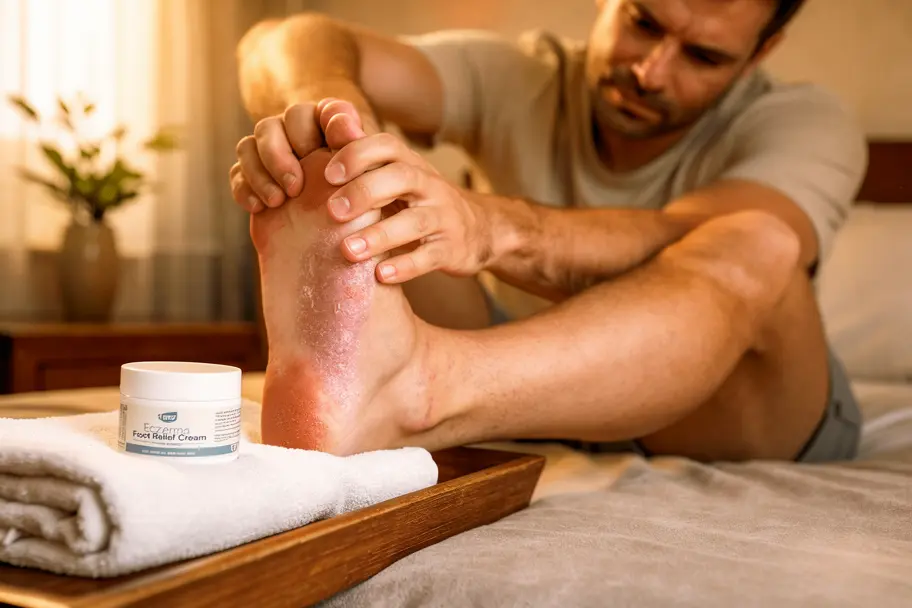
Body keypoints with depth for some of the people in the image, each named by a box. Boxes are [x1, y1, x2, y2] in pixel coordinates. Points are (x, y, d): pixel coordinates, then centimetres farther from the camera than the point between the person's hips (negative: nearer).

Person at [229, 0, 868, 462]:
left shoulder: (807, 123, -11)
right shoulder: (518, 79, -6)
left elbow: (684, 248, -35)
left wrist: (488, 225, -54)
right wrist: (322, 100, -47)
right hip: (541, 393, 2)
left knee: (759, 247, -36)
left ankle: (402, 395, -56)